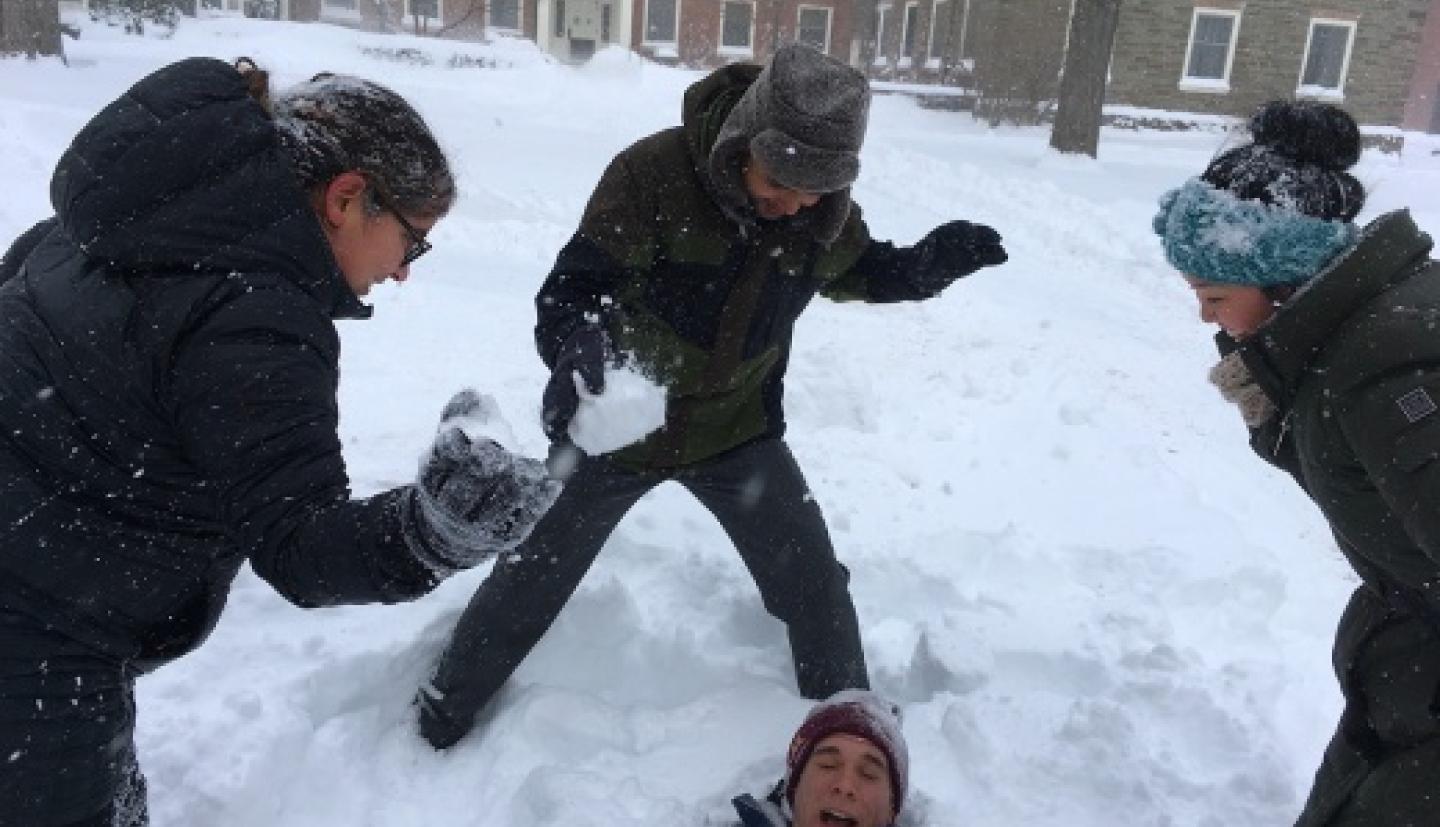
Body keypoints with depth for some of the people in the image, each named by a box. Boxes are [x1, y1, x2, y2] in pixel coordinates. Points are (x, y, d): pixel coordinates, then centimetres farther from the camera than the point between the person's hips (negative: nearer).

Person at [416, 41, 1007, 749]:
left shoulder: (827, 211, -12)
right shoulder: (653, 172, -27)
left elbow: (855, 270, 10)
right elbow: (574, 287, -23)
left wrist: (926, 266, -11)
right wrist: (578, 353, -46)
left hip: (737, 428, 3)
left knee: (815, 590, 1)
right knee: (531, 581, 13)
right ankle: (439, 722, 38)